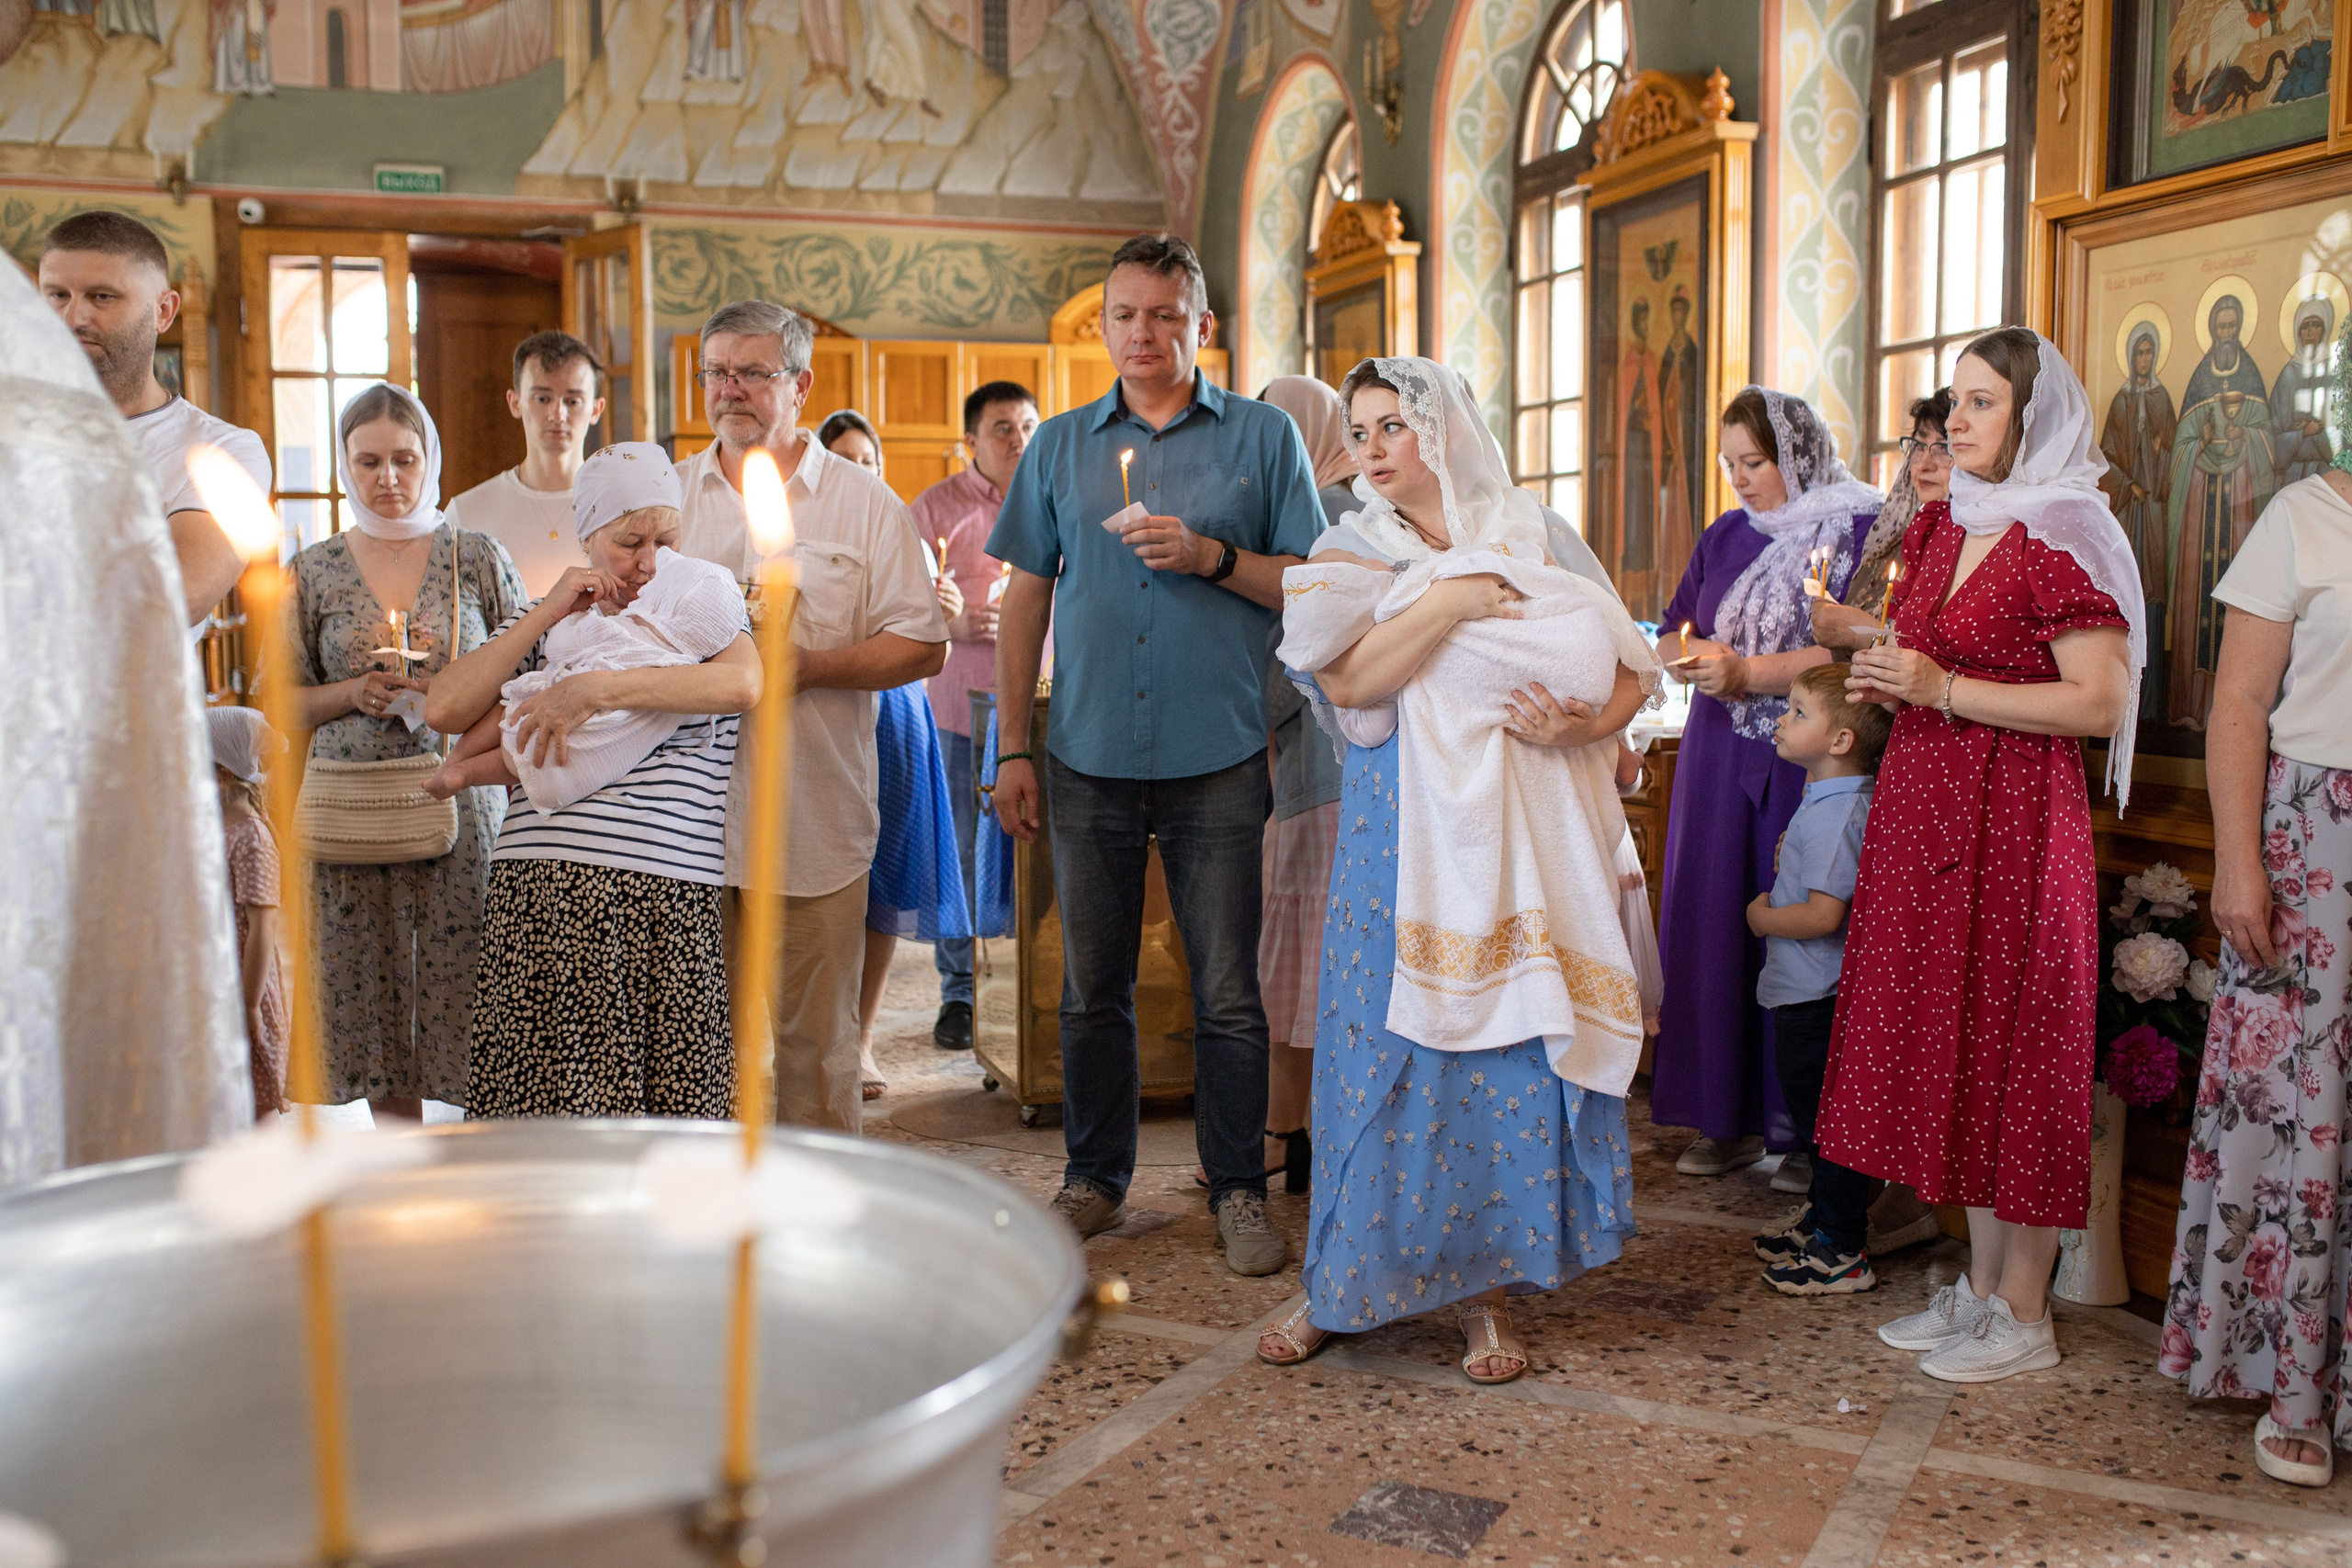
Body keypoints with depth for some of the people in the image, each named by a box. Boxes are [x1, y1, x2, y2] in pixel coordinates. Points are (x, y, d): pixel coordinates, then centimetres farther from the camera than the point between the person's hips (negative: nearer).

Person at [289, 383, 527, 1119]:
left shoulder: (479, 558, 5)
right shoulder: (315, 572, 9)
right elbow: (283, 701, 12)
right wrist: (355, 694, -7)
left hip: (460, 806, -2)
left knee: (461, 998, -4)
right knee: (372, 1005, 7)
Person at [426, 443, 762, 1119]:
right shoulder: (542, 624, 18)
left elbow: (743, 684, -12)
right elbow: (444, 709, 3)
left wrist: (596, 688, -17)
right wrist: (548, 613, -1)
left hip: (671, 892, -1)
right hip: (546, 887, 1)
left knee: (671, 1089, -2)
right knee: (554, 1088, -1)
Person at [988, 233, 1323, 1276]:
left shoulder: (1264, 436, 4)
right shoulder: (1060, 446, 11)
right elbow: (1025, 598, 11)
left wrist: (1211, 555, -15)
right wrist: (1012, 747, 5)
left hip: (1216, 759, -2)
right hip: (1089, 758, 2)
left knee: (1227, 991, 3)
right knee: (1092, 986, 10)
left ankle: (1238, 1189, 17)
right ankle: (1094, 1179, 25)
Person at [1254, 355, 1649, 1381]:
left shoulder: (1531, 543, 9)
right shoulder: (1351, 553, 7)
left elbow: (1629, 675, 8)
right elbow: (1346, 682, -11)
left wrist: (1577, 726, -11)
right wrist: (1451, 600, -12)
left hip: (1523, 835, 1)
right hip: (1405, 837, -1)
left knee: (1514, 1048, 0)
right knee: (1391, 1045, 0)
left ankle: (1486, 1288, 14)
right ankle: (1342, 1285, 15)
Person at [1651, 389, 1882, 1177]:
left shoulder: (1859, 530, -4)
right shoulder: (1726, 534, 16)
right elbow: (1672, 634, 19)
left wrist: (1745, 673, -14)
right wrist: (1690, 658, -3)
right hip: (1720, 760, 6)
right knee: (1715, 926, 3)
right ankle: (1730, 1118, 13)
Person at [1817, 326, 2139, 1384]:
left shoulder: (2060, 539, -11)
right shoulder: (1941, 527, 13)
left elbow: (2101, 704, -17)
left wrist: (1944, 690, -18)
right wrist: (1885, 681, 5)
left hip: (2015, 812, -8)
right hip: (1926, 802, 8)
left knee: (2015, 1040, -1)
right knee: (1948, 1035, 11)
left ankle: (2023, 1316, 12)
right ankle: (1980, 1284, 24)